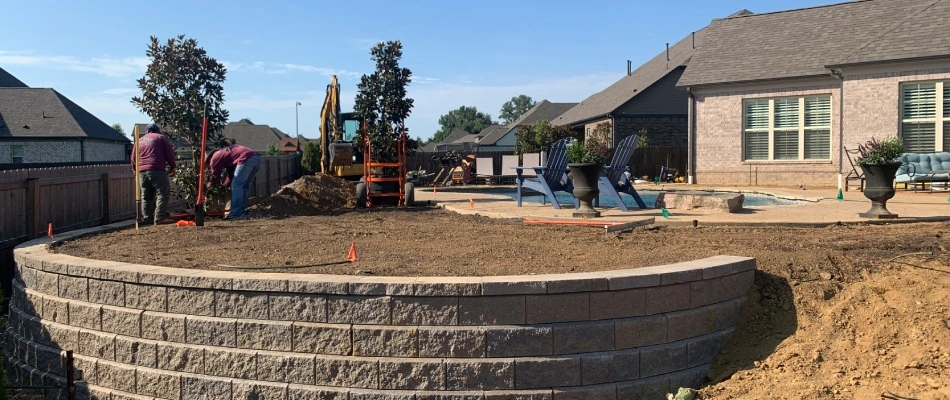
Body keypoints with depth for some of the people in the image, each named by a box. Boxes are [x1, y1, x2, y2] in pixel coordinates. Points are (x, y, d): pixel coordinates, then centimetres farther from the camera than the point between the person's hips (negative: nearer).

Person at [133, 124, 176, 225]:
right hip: (157, 170, -6)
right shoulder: (161, 137, 9)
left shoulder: (139, 141, 23)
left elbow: (133, 159, 22)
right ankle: (160, 217, -18)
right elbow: (170, 153, 2)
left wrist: (135, 170, 33)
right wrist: (172, 167, 9)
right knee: (162, 193, -7)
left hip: (142, 172, 6)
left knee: (146, 196, 10)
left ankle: (147, 218, 10)